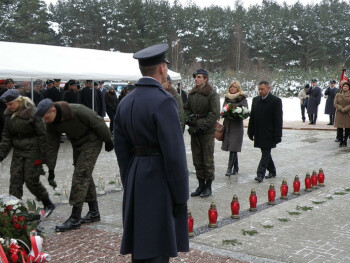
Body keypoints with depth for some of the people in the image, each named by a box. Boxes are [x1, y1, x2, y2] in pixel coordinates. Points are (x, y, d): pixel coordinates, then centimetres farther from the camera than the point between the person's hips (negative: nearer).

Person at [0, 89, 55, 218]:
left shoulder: (32, 113, -17)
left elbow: (42, 135, -14)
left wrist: (42, 157, -15)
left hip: (33, 152, -7)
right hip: (18, 153, 7)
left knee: (31, 181, -2)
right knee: (15, 181, 3)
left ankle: (48, 205, 18)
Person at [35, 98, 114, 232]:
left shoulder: (77, 111, -31)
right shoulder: (51, 124, -9)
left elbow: (98, 123, -20)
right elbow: (51, 145, 1)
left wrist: (107, 140, -9)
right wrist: (51, 167, 2)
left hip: (91, 142, -7)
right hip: (77, 145, 7)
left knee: (81, 176, -12)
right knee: (85, 176, 11)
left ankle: (75, 218, -10)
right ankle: (94, 213, 23)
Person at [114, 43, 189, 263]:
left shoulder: (126, 102, 7)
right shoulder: (163, 101, -18)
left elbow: (122, 148, 11)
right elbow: (174, 152, -20)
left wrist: (129, 184, 18)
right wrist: (181, 195, -13)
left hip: (136, 181, 8)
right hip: (161, 181, -8)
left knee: (140, 245, 16)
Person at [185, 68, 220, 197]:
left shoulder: (212, 94, -9)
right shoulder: (192, 94, 10)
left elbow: (215, 114, -13)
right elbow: (187, 109, 19)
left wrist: (203, 127, -17)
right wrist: (188, 120, 1)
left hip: (207, 131, -6)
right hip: (194, 130, 6)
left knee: (208, 159, -1)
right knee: (197, 159, 10)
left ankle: (208, 186, 9)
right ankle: (201, 185, 20)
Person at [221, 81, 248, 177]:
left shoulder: (242, 98, 0)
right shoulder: (227, 97, 15)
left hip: (237, 125, -5)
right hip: (227, 125, 5)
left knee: (233, 148, -10)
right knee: (233, 149, 10)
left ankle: (230, 169, -10)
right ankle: (235, 168, 21)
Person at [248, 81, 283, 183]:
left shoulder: (276, 101, -8)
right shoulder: (255, 100, 10)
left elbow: (278, 119, -9)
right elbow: (252, 117, 14)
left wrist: (277, 135, -13)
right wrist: (250, 131, 11)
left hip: (269, 133, -6)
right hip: (259, 133, 6)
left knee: (266, 153, -7)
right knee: (265, 152, 15)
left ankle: (260, 174, -8)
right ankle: (272, 171, 29)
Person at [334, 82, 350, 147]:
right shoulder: (338, 95, 8)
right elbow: (335, 104, 1)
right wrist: (341, 109, -13)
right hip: (339, 114, 1)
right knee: (339, 128, -3)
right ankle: (341, 141, 5)